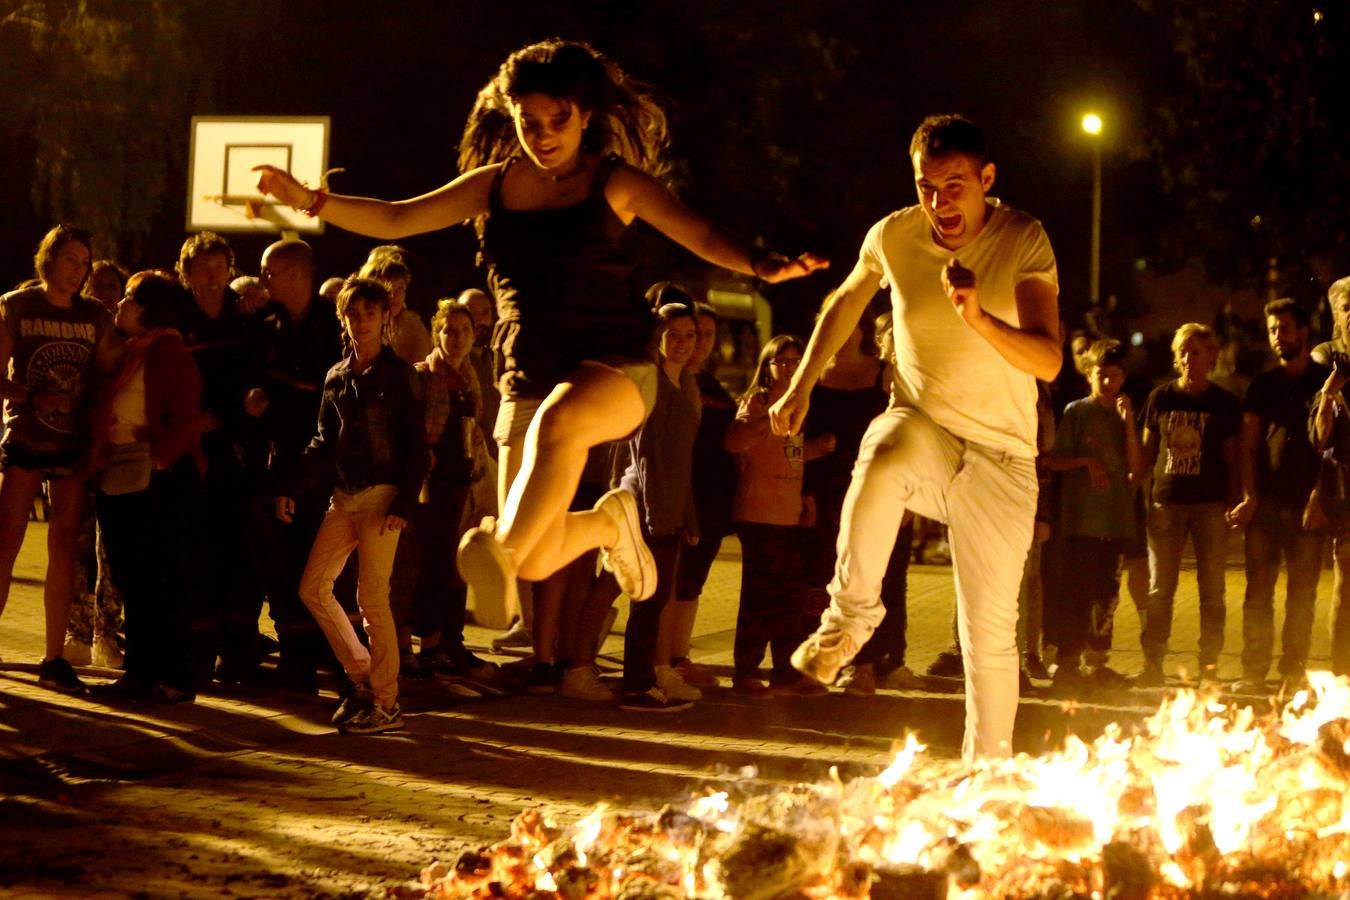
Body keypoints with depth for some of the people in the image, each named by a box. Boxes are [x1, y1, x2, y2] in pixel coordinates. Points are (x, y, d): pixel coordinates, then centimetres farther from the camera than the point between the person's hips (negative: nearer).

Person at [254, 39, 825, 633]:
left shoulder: (614, 182, 1)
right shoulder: (494, 185, 11)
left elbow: (701, 235, -10)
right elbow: (395, 220, 11)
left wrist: (760, 266, -30)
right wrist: (310, 200, -3)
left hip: (613, 367, -4)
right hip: (528, 379, 4)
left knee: (558, 418, -43)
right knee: (537, 564, -3)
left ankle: (499, 545, -48)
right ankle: (609, 523, 28)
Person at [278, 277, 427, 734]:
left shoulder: (398, 374, -4)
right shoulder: (336, 377, 12)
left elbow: (415, 444, -7)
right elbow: (324, 442, 16)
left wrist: (404, 503, -15)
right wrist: (292, 487, 7)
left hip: (382, 495, -6)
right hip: (343, 495, 7)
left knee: (372, 597, -7)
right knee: (313, 587, 3)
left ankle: (386, 704, 1)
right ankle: (362, 676, 17)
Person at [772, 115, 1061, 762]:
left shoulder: (1024, 241, -11)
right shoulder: (894, 236, -4)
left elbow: (1048, 362, -21)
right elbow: (846, 300, 19)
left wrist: (979, 318, -38)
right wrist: (801, 386, 17)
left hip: (1001, 457, 0)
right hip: (921, 429, 0)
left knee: (990, 631, 0)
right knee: (887, 452, -39)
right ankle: (850, 617, -22)